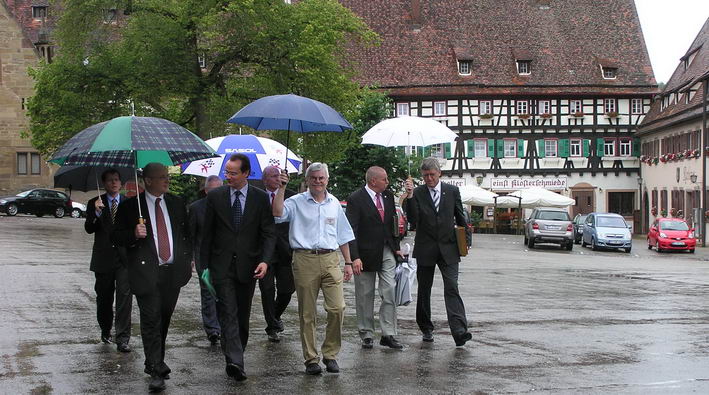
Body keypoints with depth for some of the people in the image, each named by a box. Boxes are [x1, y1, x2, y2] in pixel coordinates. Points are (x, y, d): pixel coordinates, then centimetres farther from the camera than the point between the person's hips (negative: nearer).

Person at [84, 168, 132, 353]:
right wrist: (97, 213, -23)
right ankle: (106, 331, 33)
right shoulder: (95, 203, 4)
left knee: (125, 297, -11)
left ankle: (122, 339, -11)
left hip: (125, 256, -1)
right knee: (104, 297, 13)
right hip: (103, 258, 1)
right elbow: (89, 229, -7)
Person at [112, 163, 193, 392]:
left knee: (164, 320, 12)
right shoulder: (130, 206, 0)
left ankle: (155, 363, 26)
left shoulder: (176, 203, 12)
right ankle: (157, 371, -9)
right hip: (147, 272, -4)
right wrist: (134, 234, -19)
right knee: (151, 321, -9)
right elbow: (117, 237, 0)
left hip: (173, 270, 4)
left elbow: (186, 233, 20)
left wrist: (188, 259, 11)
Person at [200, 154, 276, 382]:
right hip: (222, 265, -1)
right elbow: (207, 233, 7)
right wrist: (205, 265, 3)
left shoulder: (260, 198, 1)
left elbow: (269, 233, 0)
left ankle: (236, 354, 25)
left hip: (248, 266, 1)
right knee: (228, 313, -13)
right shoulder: (215, 196, 3)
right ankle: (235, 361, -23)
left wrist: (265, 260, -15)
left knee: (243, 315, 10)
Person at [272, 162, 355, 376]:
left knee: (337, 308, -7)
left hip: (330, 260, 3)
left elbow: (343, 236, 20)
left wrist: (348, 262, 17)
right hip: (305, 260, -3)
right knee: (307, 314, 2)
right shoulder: (297, 202, 3)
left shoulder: (334, 203, 15)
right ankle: (311, 359, 11)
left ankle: (330, 354, 8)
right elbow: (278, 213, -17)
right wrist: (282, 188, -18)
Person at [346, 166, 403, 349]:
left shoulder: (388, 196, 8)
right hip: (366, 254, -5)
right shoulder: (356, 199, -11)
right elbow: (351, 230, -15)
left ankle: (388, 334, 0)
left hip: (387, 252, 5)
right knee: (365, 296, 5)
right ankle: (366, 335, 15)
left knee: (390, 293, -4)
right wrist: (354, 257, -21)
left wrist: (396, 248, 11)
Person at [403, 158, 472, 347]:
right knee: (424, 291, 10)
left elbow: (460, 218, 12)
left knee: (452, 289, -12)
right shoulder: (417, 193, -3)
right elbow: (413, 220, -15)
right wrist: (410, 196, -25)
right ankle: (426, 329, 24)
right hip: (425, 249, 0)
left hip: (448, 248, 0)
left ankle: (459, 331, -21)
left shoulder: (452, 191, 3)